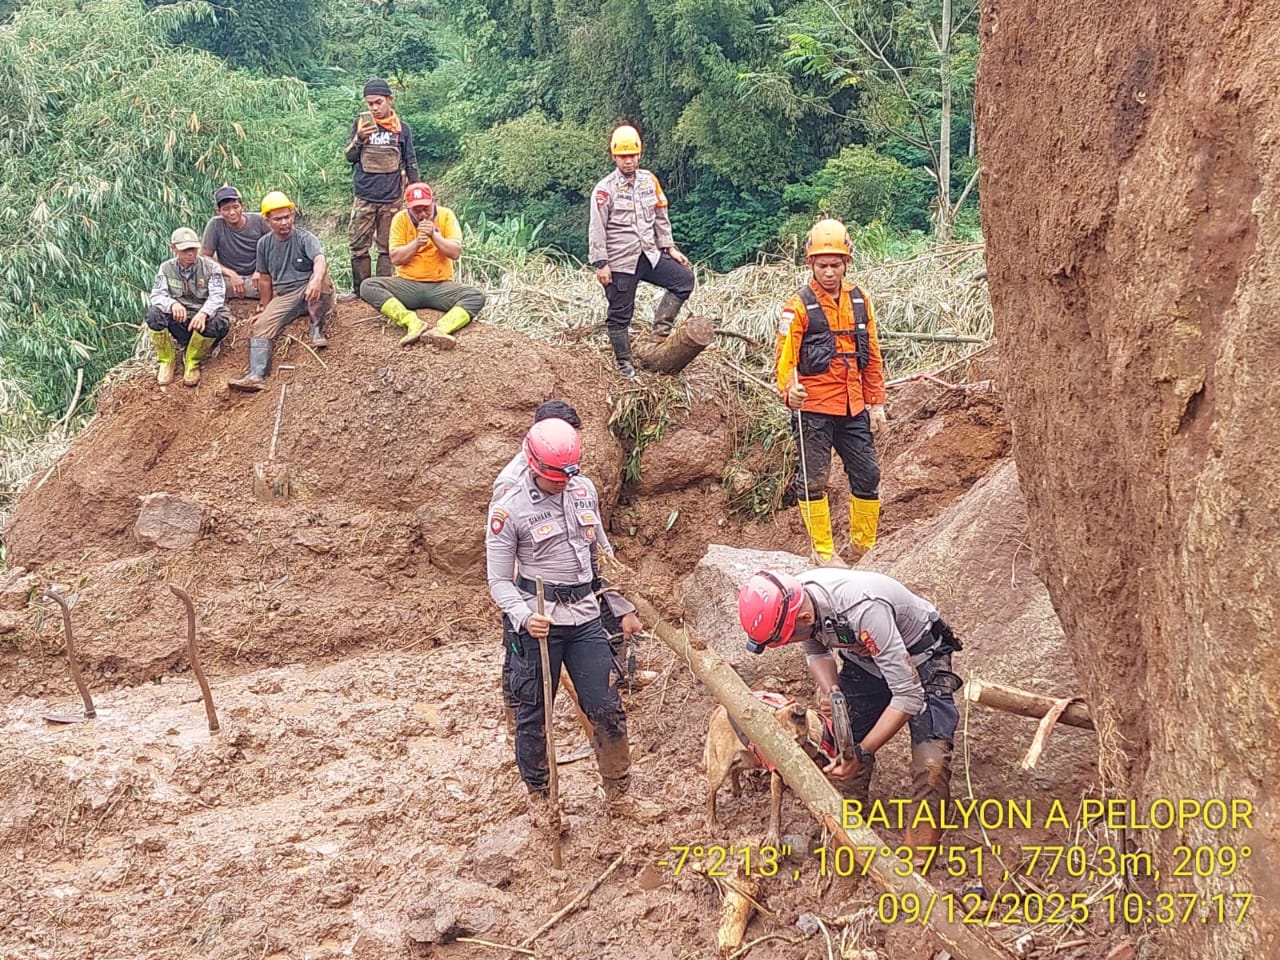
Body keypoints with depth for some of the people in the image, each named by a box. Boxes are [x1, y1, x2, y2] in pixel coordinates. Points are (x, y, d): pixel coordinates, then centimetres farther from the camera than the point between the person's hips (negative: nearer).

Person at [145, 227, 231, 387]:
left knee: (221, 322, -36)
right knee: (154, 313, -28)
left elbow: (217, 296, -14)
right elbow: (156, 295, -6)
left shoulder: (210, 267, -2)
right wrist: (172, 304, -32)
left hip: (203, 319, -1)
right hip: (178, 323, 1)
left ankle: (192, 362, -11)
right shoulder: (166, 268, 4)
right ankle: (166, 362, -10)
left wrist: (204, 313, -37)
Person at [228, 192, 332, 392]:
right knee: (260, 327, -20)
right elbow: (265, 279, 17)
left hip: (308, 292, -3)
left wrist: (317, 279, -50)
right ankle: (256, 375, -36)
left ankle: (317, 330, -24)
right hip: (283, 297, 4)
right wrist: (267, 309, 19)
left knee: (322, 276, -35)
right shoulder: (264, 244, 8)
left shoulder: (305, 238, -7)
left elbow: (320, 259, -28)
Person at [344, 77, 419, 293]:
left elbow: (410, 163, 11)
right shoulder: (360, 124, 5)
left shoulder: (402, 128, 5)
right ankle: (359, 292, 6)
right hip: (364, 198, 0)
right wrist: (359, 139, -17)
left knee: (387, 248, 4)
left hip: (391, 198, 0)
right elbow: (350, 157, 2)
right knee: (359, 247, -1)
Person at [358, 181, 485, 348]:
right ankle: (413, 323, -43)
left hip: (440, 286, 0)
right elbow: (395, 258, -5)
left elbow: (456, 253, -8)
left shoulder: (446, 215, 0)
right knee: (368, 286, -26)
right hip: (408, 284, 0)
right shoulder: (400, 219, 0)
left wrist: (434, 235, -20)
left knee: (476, 297, -28)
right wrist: (417, 243, -19)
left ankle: (441, 329, -52)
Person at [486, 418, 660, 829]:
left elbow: (602, 554, 17)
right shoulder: (510, 510, -11)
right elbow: (499, 581, -8)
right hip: (539, 621, -4)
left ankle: (618, 794, 19)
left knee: (606, 708, 4)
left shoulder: (584, 490, 6)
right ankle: (538, 796, 26)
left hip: (586, 616, 4)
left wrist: (623, 609, 16)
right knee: (534, 712, 6)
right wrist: (524, 617, -26)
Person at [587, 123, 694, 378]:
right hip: (620, 262, -5)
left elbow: (661, 217, 15)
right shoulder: (605, 189, -10)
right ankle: (624, 363, 17)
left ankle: (660, 331, 0)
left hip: (650, 255, 5)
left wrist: (669, 248, 11)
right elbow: (597, 230, -10)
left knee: (684, 279, -6)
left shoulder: (649, 181, 5)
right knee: (620, 314, 2)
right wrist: (601, 264, -14)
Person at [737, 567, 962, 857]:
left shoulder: (862, 610, -41)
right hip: (862, 658, 7)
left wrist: (863, 752, -35)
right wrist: (830, 691, -17)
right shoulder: (791, 600, -19)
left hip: (918, 658, -7)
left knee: (930, 765, -19)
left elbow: (909, 697, -36)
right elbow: (816, 652, 4)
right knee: (841, 752, 0)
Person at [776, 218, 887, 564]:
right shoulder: (799, 306, -7)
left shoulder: (859, 301, 8)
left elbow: (872, 357, 12)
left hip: (853, 409, 5)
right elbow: (785, 357, -12)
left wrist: (876, 404, 10)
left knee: (867, 476, 9)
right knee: (813, 480, 1)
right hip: (813, 409, -5)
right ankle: (824, 554, 10)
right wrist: (789, 391, -31)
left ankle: (864, 549, 23)